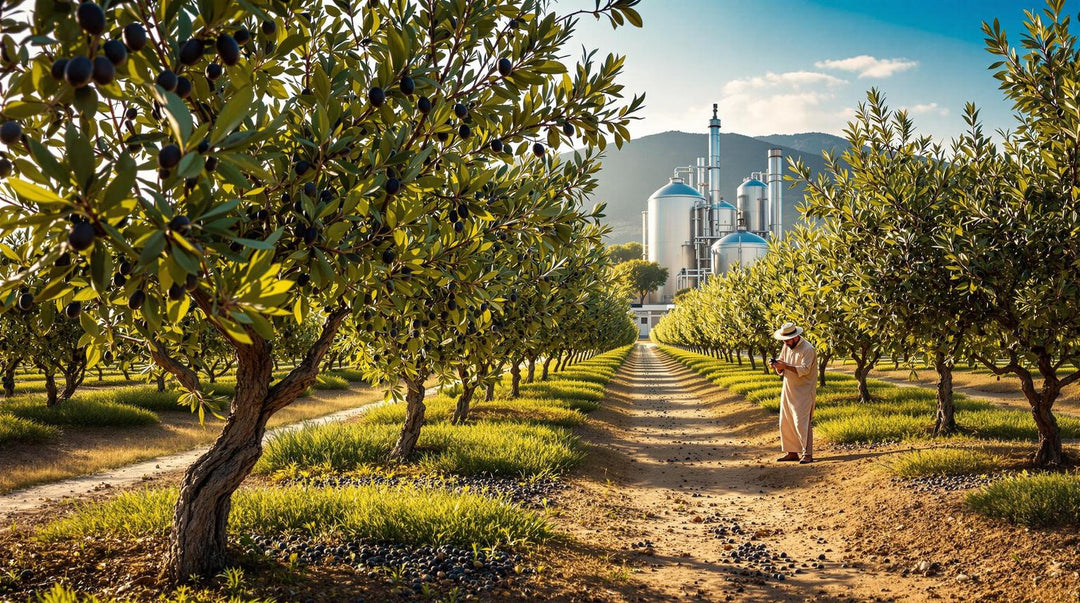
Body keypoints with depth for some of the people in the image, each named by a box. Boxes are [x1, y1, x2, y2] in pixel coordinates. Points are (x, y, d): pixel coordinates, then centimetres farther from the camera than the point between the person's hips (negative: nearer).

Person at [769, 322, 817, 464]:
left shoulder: (808, 349, -13)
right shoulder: (786, 347, 11)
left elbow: (804, 369, -22)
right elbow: (782, 371, 13)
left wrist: (786, 366, -31)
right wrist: (777, 366, -10)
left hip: (803, 393, -8)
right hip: (788, 391, 8)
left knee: (802, 423, -10)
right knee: (786, 423, 8)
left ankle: (807, 454, -5)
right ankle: (792, 452, 16)